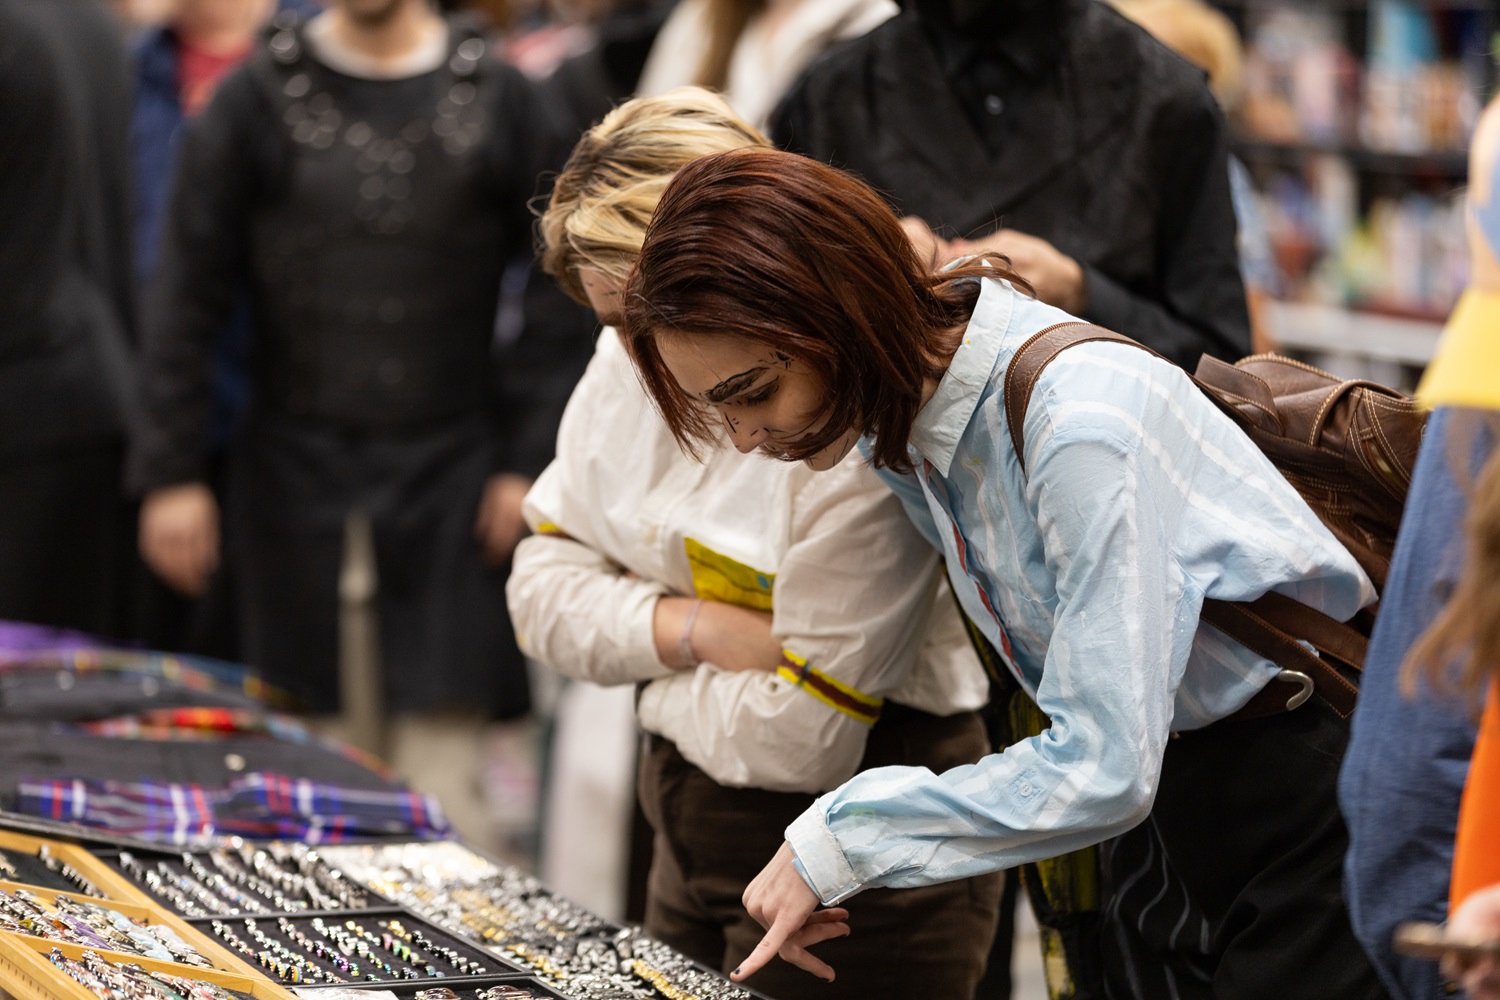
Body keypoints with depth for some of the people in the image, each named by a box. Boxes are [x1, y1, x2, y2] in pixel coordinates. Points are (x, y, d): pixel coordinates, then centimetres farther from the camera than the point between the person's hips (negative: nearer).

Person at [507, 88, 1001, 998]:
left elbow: (803, 739, -23)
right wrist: (690, 630, -13)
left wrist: (653, 666, -6)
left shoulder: (862, 435, -25)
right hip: (697, 845, 8)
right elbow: (545, 586, 4)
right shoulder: (630, 366, 1)